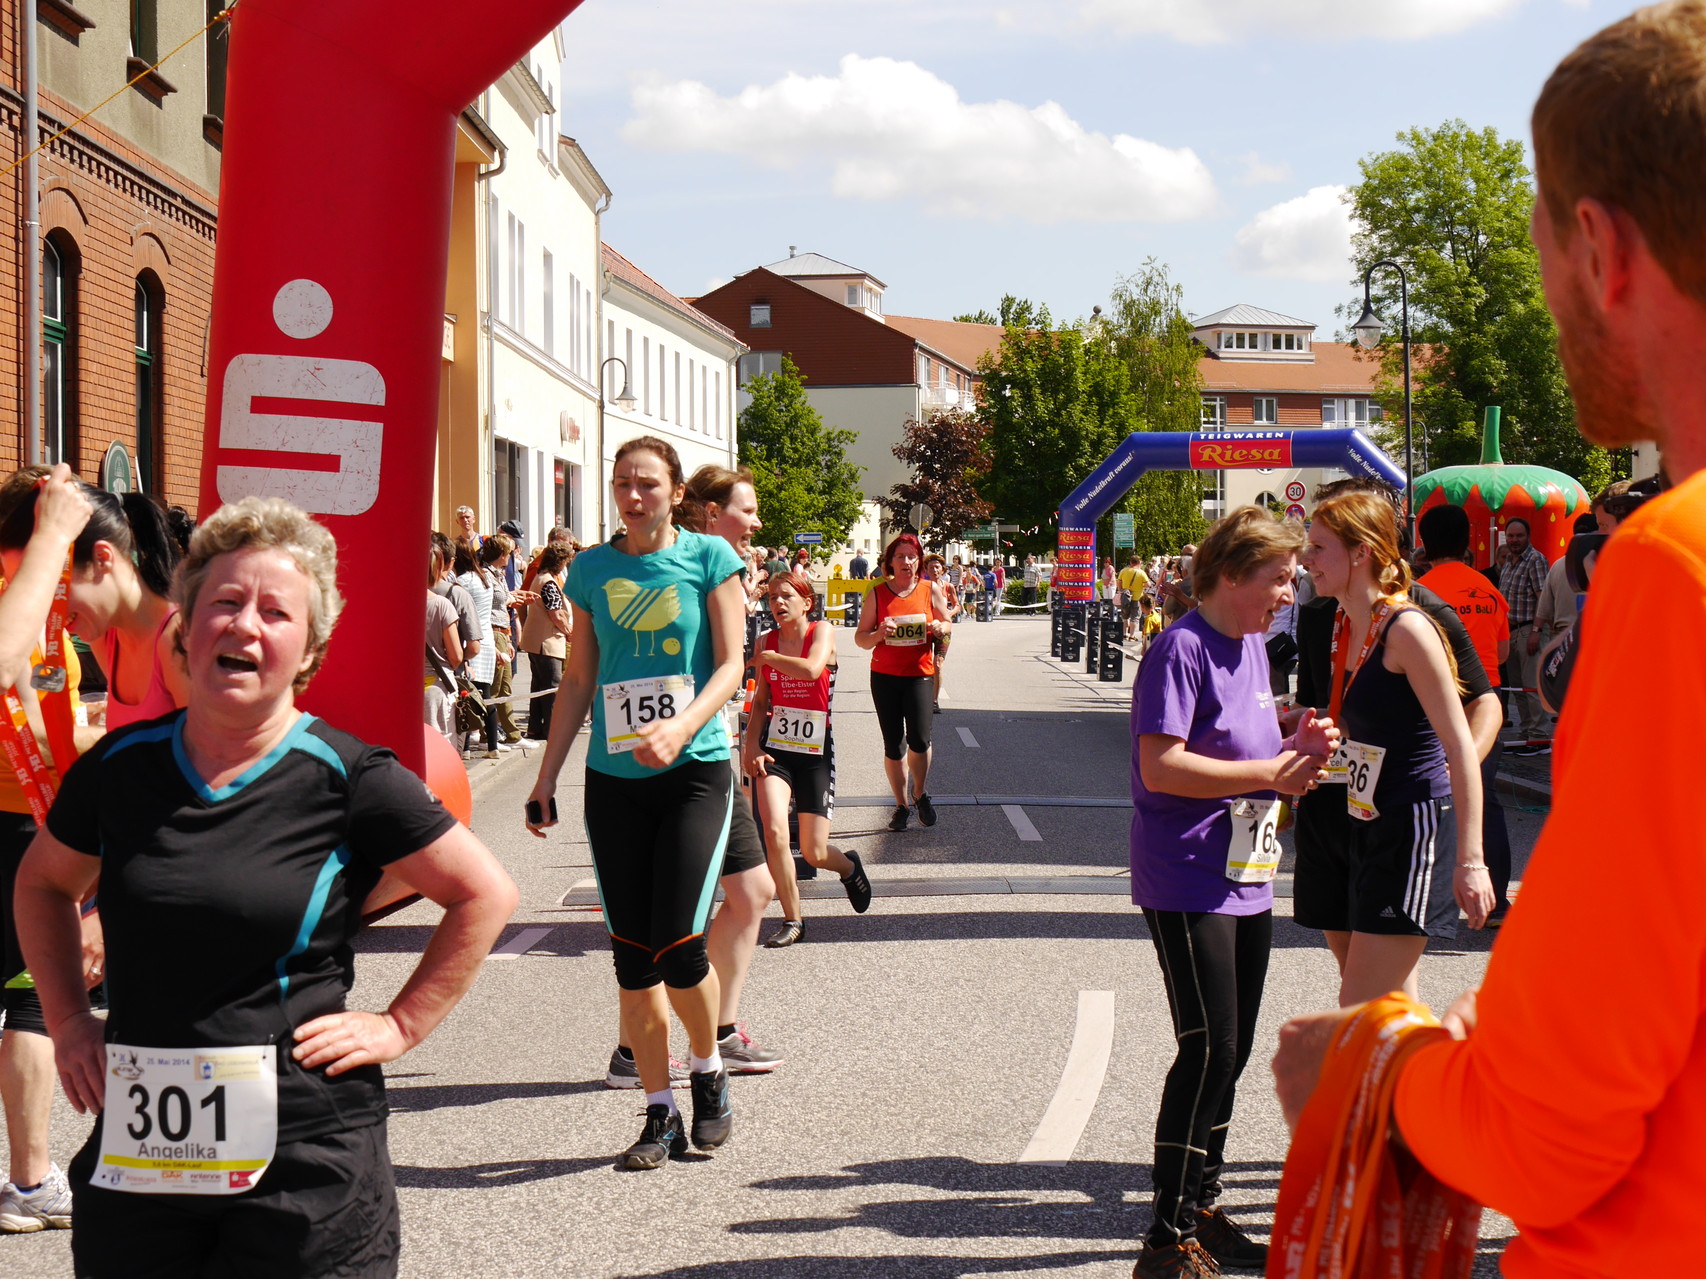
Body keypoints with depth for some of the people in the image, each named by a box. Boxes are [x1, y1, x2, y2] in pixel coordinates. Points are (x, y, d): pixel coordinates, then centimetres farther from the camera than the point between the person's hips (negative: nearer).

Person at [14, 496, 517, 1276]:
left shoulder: (346, 778, -7)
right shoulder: (119, 766, 5)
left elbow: (484, 895, 0)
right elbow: (44, 884, 24)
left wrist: (400, 1025, -4)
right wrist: (68, 1020, 14)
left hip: (304, 1160, -3)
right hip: (135, 1152, 4)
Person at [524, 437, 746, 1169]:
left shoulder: (708, 558, 0)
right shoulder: (591, 570, 8)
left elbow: (731, 665, -4)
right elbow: (578, 681, 14)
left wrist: (681, 728, -21)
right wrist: (546, 778, 11)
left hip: (694, 772, -3)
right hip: (613, 778, 3)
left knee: (677, 949, -11)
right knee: (631, 957, 2)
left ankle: (708, 1071, 17)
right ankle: (660, 1114, 13)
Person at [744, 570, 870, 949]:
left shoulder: (822, 632, -5)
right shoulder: (767, 641, 7)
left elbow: (811, 669, -26)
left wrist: (768, 659, -12)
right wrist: (751, 743, 1)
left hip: (816, 750, -3)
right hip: (774, 748, 3)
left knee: (814, 853, -2)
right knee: (774, 832, -19)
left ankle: (849, 867, 36)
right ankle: (792, 920, -2)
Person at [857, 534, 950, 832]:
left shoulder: (930, 590, 4)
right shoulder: (877, 593, 3)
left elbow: (949, 626, 15)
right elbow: (860, 638, 4)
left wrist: (940, 627, -9)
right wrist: (879, 634, -17)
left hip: (920, 674, -1)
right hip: (884, 676, 1)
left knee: (919, 740, -13)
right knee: (893, 745, 3)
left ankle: (919, 794, 13)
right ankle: (901, 805, 17)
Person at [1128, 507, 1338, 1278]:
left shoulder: (1252, 645, 14)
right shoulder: (1181, 649, -14)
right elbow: (1161, 766, -23)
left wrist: (1295, 750, 2)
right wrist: (1269, 771, -19)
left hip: (1248, 881, 9)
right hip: (1188, 885, -9)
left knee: (1230, 1050, 14)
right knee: (1208, 1049, -10)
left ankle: (1202, 1210, 26)